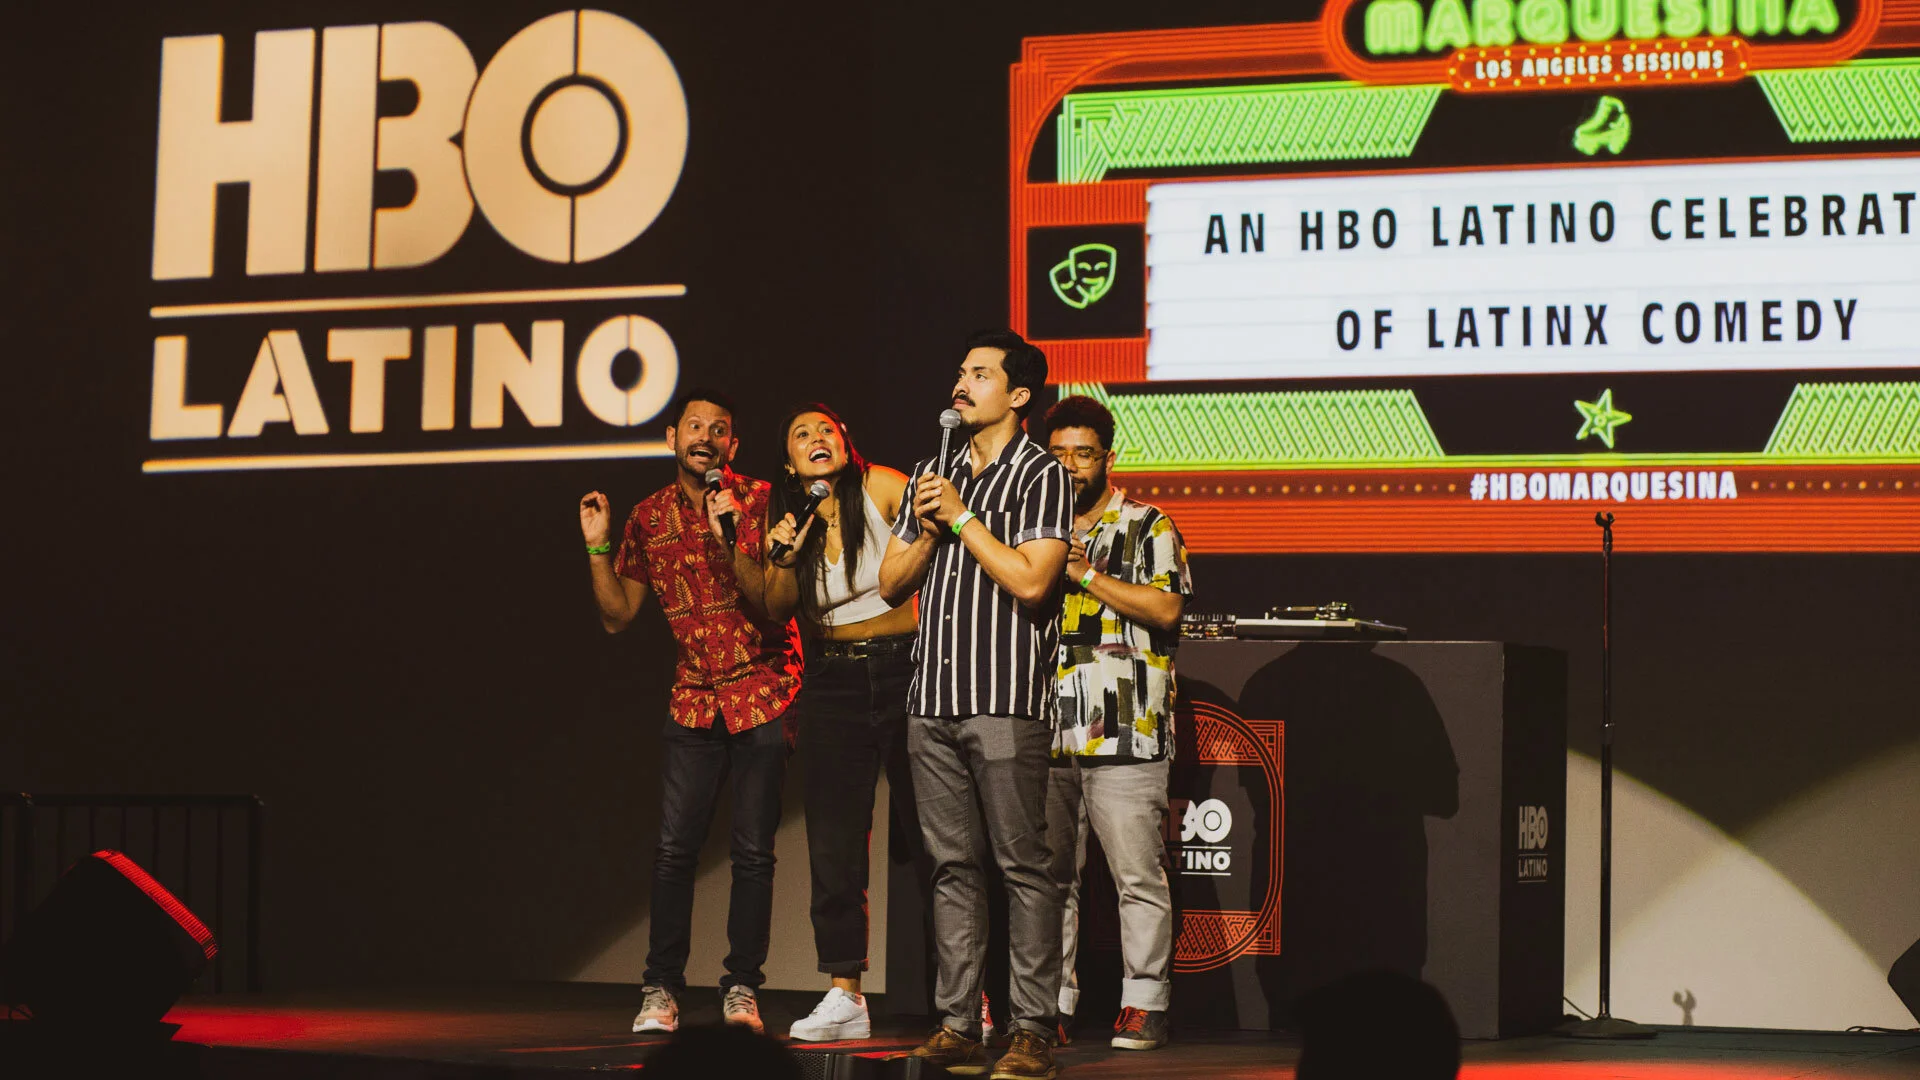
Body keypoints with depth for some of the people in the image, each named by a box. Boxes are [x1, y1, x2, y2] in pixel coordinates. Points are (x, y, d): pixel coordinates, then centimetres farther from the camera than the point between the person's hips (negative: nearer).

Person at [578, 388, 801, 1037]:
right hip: (694, 698, 3)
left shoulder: (757, 502, -5)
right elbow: (617, 616, 10)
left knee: (753, 850, -1)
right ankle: (662, 989, 3)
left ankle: (741, 988, 7)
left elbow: (773, 604, -14)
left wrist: (729, 543, -28)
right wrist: (597, 547, -2)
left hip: (762, 695, -3)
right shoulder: (650, 518, 6)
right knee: (675, 846, -4)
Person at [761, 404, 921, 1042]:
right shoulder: (789, 518, 9)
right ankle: (844, 996, 3)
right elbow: (777, 611, 6)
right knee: (834, 842, 0)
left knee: (928, 832, -3)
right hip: (832, 684, 4)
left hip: (904, 670, -4)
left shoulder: (882, 488, -4)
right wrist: (785, 556, -10)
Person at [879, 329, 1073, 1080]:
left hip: (1005, 700, -6)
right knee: (952, 865, 7)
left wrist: (961, 517, -8)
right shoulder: (933, 475, 19)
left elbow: (1030, 578, -14)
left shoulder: (1042, 475, -1)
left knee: (1022, 864, -6)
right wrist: (929, 529, 1)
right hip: (933, 698, 6)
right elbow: (891, 583, 18)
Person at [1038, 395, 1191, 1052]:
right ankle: (1051, 1004, 12)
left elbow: (1167, 606, -9)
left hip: (1125, 733, -4)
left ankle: (1144, 1005, -1)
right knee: (1050, 875, 6)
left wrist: (1084, 573, -10)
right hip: (1049, 731, 5)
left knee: (1138, 876, -6)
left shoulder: (1148, 527, 5)